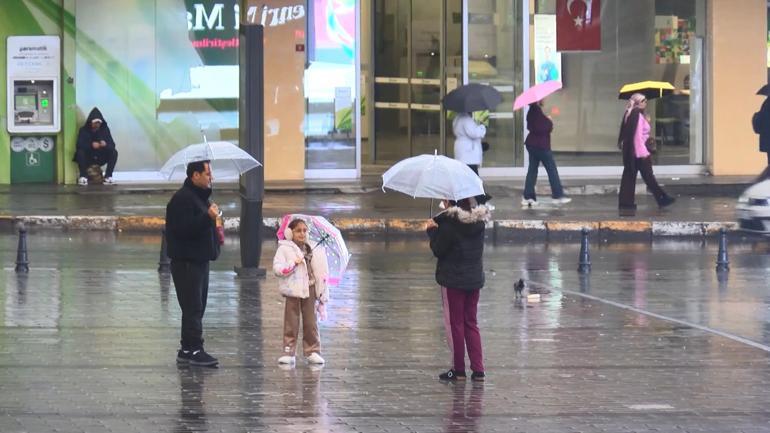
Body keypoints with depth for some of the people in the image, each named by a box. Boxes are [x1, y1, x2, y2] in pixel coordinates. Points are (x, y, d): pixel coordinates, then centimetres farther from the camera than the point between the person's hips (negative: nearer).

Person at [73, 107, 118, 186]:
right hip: (87, 159, -2)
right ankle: (83, 176, -22)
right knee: (80, 152, -32)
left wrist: (105, 144, -31)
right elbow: (80, 144, -21)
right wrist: (91, 145, -38)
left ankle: (108, 176, -19)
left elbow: (112, 144, -7)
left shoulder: (105, 129, -1)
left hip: (101, 158, 2)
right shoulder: (84, 130, -7)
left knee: (114, 152, -21)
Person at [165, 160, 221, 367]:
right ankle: (193, 349, -8)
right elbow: (184, 229, -26)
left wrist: (215, 234, 13)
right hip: (186, 262, -10)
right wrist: (208, 217, -29)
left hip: (199, 259, 10)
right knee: (193, 307, -9)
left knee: (196, 307, 12)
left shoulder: (200, 196, 17)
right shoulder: (182, 198, -16)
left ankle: (188, 350, 17)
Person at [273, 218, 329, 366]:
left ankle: (312, 351, 10)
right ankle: (288, 352, 4)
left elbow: (321, 272, 13)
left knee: (310, 322, 5)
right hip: (292, 290, -3)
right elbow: (277, 268, -11)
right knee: (291, 323, 1)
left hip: (309, 290, 3)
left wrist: (323, 293, 9)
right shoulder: (284, 249, 0)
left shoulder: (313, 250, 11)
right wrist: (294, 263, -16)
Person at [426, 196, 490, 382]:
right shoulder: (479, 221, 1)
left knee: (455, 323, 5)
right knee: (471, 323, 14)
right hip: (474, 278, 6)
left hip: (453, 280, -6)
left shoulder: (450, 223, -19)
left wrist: (432, 230, 1)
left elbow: (438, 250, -15)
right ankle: (478, 369, 8)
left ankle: (458, 370, 8)